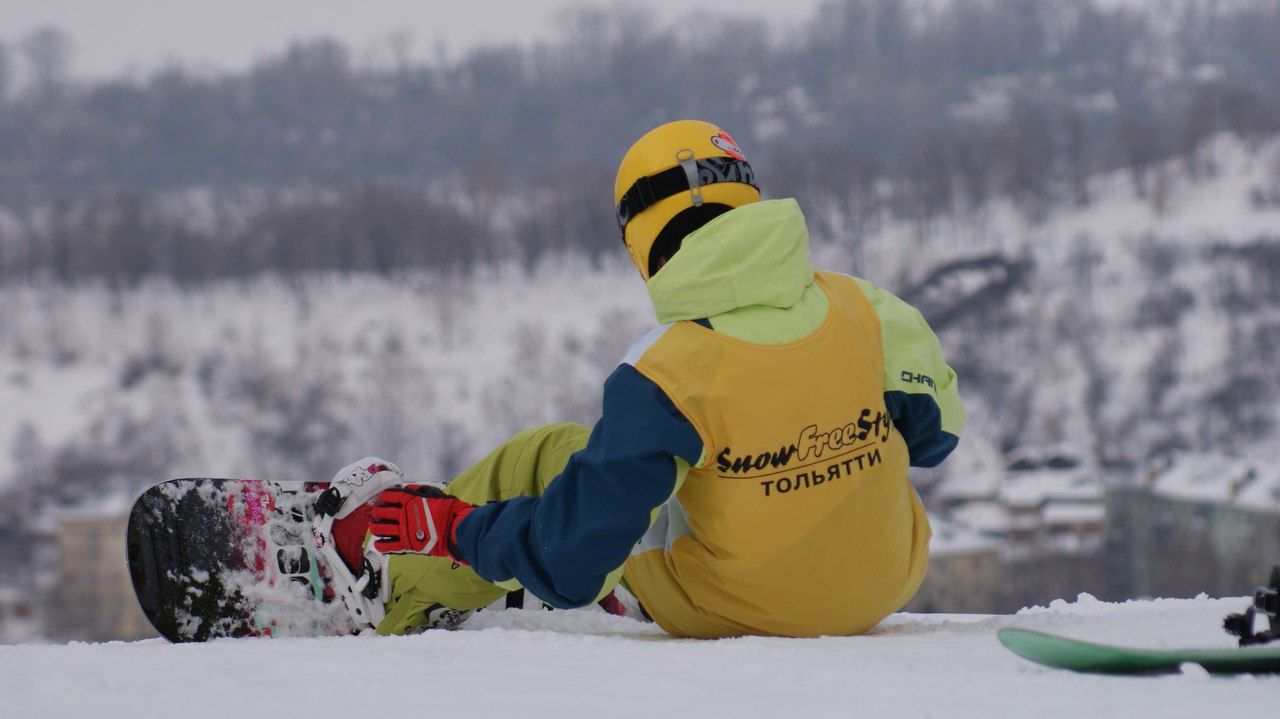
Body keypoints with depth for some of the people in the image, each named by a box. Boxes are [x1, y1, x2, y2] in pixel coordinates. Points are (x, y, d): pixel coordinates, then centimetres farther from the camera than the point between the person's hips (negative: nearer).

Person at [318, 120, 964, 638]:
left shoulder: (661, 379, -26)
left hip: (728, 613, -3)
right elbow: (935, 427, 3)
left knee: (544, 454, 16)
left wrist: (454, 528, -6)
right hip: (885, 589, 3)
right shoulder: (861, 309, -16)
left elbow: (570, 564, -24)